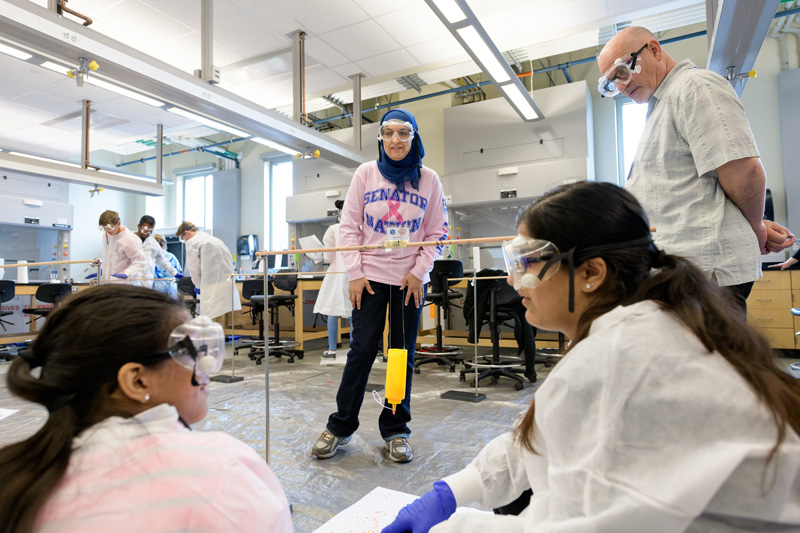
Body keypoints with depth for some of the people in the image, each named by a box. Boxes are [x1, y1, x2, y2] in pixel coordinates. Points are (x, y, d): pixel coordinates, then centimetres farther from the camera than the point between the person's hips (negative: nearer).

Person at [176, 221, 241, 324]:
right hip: (228, 282, 8)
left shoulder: (192, 242, 0)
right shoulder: (214, 239, 23)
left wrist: (199, 286, 17)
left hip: (213, 284, -8)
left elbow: (194, 268, 1)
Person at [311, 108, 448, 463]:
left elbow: (437, 231, 6)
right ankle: (340, 426, 16)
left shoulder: (428, 179, 5)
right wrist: (354, 272, -5)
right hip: (370, 276, -1)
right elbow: (349, 225, 3)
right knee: (361, 350, 0)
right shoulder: (366, 173, 4)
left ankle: (395, 430, 21)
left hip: (410, 280, 1)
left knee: (403, 354, 6)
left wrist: (419, 271, -5)